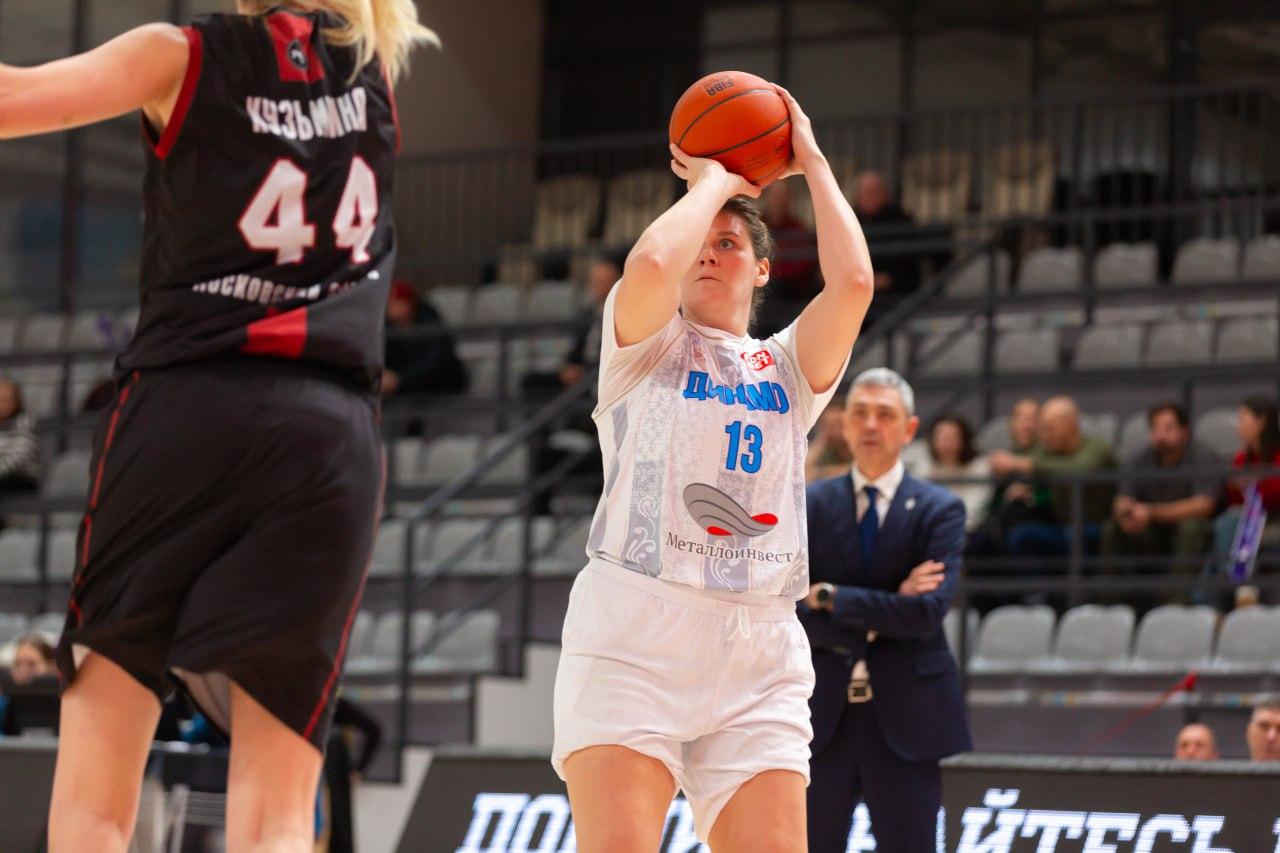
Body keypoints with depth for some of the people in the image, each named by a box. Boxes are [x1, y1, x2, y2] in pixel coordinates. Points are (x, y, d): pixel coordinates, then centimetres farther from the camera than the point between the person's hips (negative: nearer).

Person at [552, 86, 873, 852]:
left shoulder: (789, 367, 21)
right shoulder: (645, 346, 14)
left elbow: (854, 282, 2)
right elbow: (652, 264, -10)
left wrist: (813, 165, 13)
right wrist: (712, 181, 8)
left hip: (759, 651, 3)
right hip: (634, 631, -3)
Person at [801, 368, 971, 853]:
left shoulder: (938, 510, -1)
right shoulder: (810, 505, 5)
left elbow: (928, 612, -15)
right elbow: (790, 613, -4)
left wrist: (831, 598, -13)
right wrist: (877, 619, -14)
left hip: (904, 718, -2)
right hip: (823, 716, 2)